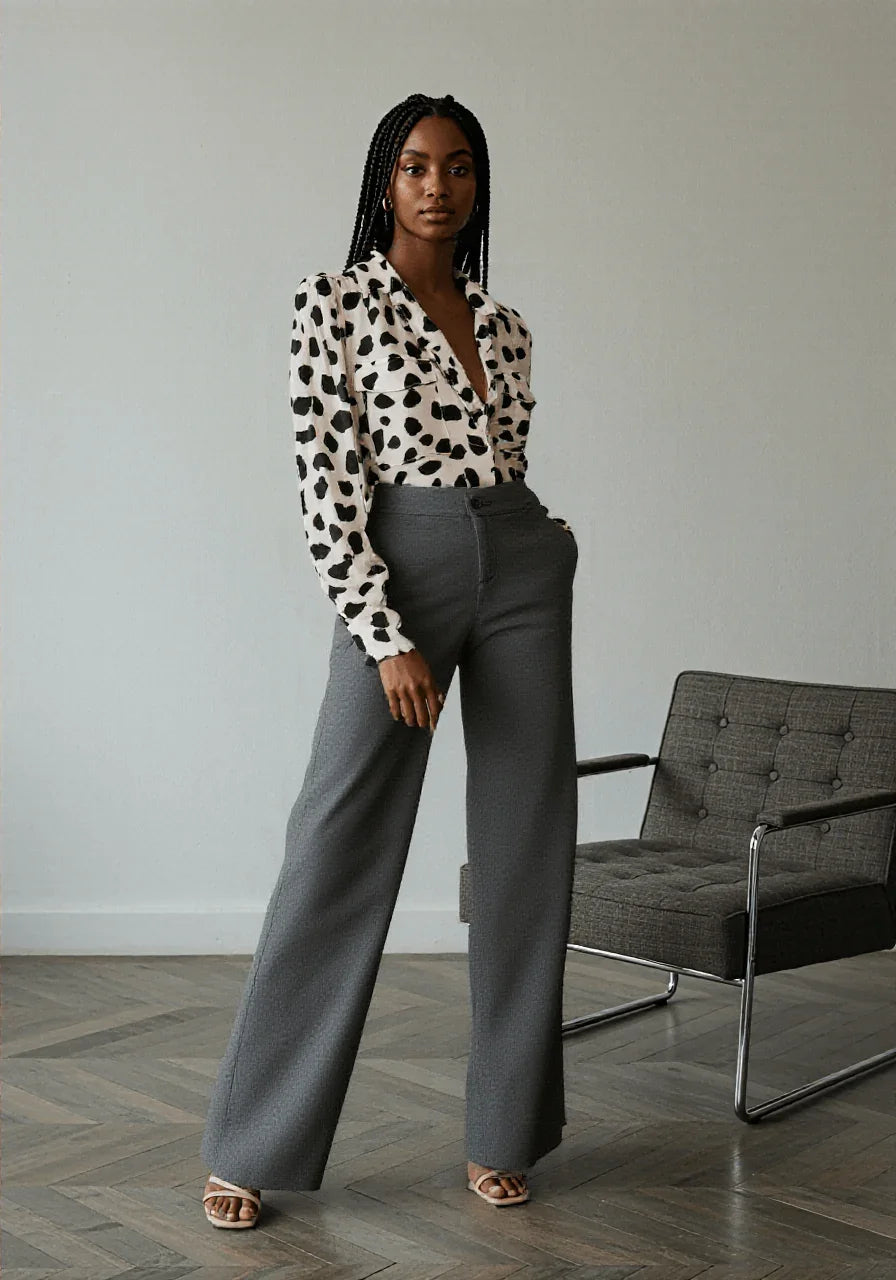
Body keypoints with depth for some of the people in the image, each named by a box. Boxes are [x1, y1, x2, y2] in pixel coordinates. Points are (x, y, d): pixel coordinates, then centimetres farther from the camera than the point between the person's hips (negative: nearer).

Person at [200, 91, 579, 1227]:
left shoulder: (502, 322, 14)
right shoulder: (334, 303, -1)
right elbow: (325, 478, -9)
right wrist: (388, 637, -15)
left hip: (522, 574, 5)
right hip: (399, 574, -5)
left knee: (526, 847, 4)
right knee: (338, 850, -5)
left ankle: (503, 1134, 18)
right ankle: (253, 1148, 9)